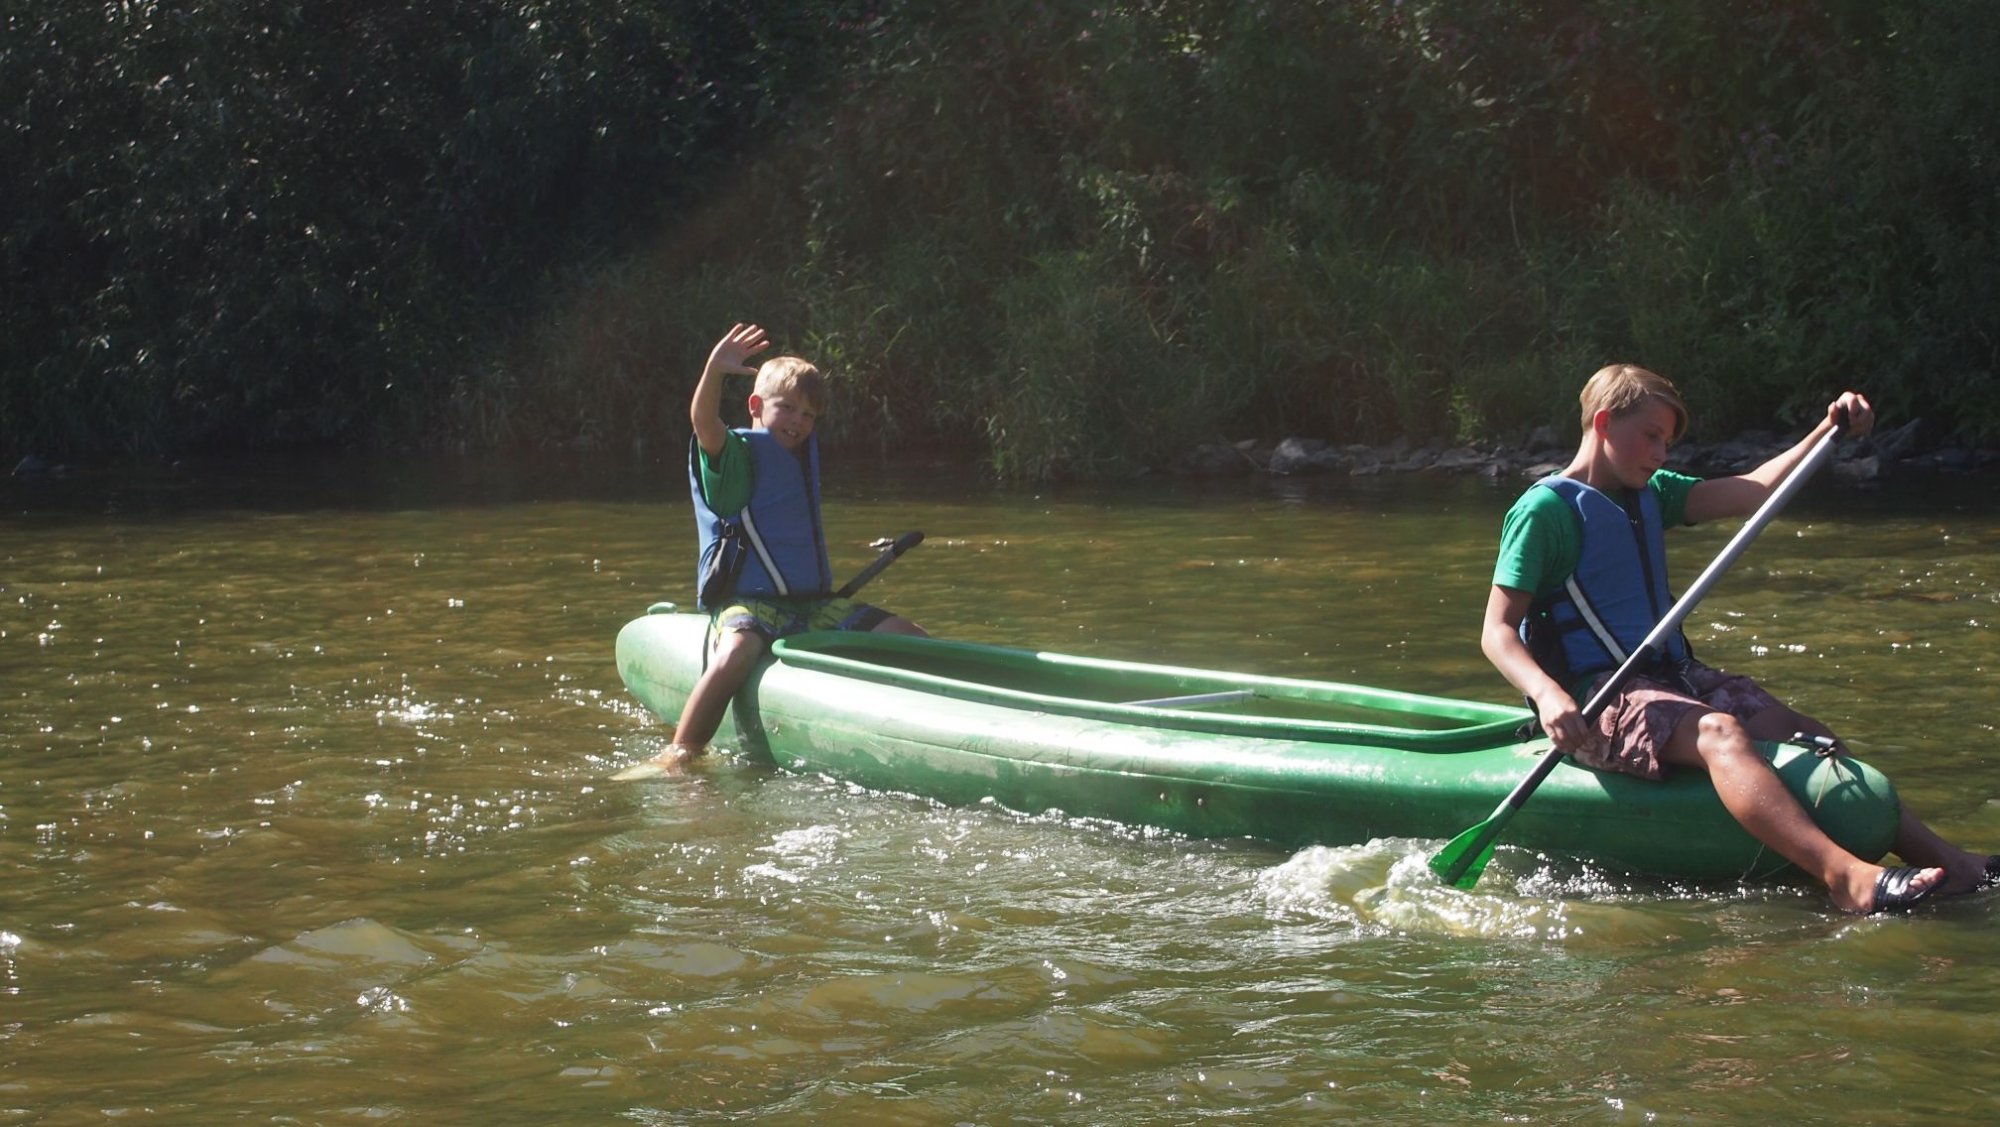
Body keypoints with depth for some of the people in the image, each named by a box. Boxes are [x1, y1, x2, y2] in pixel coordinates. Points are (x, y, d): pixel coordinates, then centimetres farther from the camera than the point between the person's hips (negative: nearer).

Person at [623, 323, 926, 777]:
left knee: (912, 639, -5)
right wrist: (715, 371, -43)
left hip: (814, 604, 7)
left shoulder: (805, 454, 19)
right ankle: (678, 756, -34)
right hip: (747, 603, -7)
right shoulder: (735, 454, -3)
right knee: (735, 656, -39)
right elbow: (704, 421, -26)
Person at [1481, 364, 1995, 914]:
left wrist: (1828, 432, -7)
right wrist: (1547, 695, -32)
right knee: (1716, 732, -33)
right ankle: (1847, 877, -52)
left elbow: (1751, 491, 6)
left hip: (1672, 676, 9)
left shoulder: (1651, 494, 17)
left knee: (1806, 736, -6)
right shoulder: (1546, 508, -7)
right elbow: (1497, 630, -13)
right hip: (1597, 698, -9)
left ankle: (1941, 856, -15)